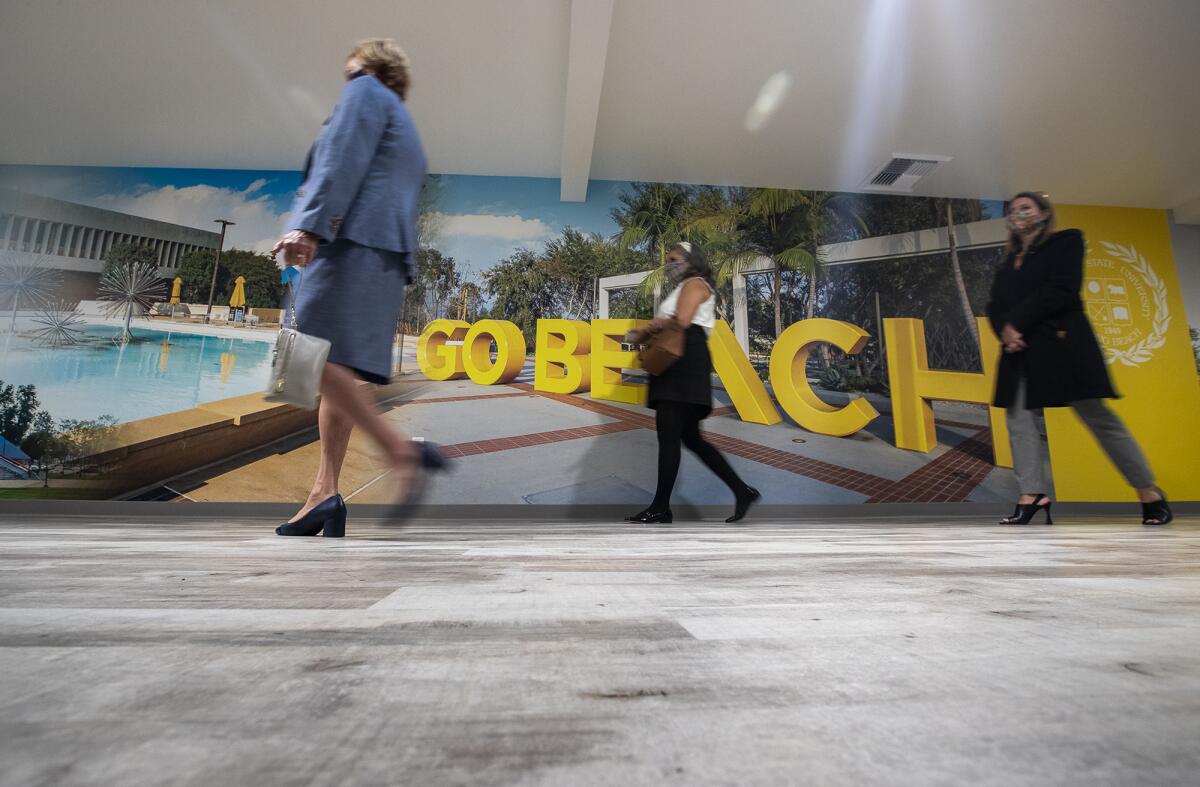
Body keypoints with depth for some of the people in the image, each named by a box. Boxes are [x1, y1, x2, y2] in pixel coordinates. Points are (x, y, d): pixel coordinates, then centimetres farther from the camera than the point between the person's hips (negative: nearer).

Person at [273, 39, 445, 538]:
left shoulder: (365, 89, 11)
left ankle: (400, 450, -23)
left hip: (352, 240, -9)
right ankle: (324, 493, -1)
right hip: (388, 256, 9)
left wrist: (309, 225, -19)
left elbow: (342, 159, -8)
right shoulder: (407, 132, 35)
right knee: (337, 369, 2)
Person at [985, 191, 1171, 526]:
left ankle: (1149, 492, 11)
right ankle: (1032, 495, -5)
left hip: (1061, 343, -5)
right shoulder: (1009, 262, 22)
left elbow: (1059, 291, -9)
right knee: (1018, 418, -5)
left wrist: (1017, 323, -12)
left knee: (1098, 417, -3)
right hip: (1020, 350, 6)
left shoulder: (1067, 241, 6)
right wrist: (1004, 330, -10)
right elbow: (995, 306, 11)